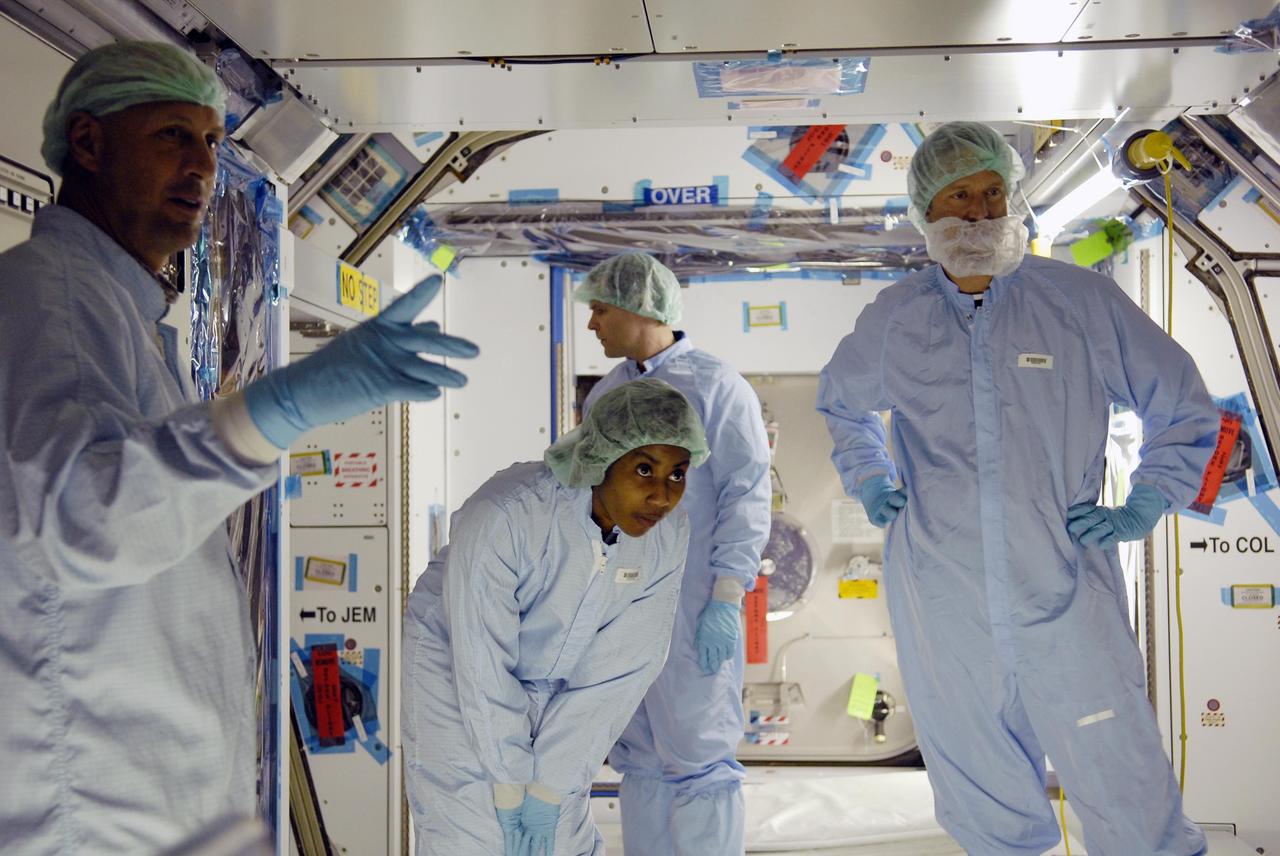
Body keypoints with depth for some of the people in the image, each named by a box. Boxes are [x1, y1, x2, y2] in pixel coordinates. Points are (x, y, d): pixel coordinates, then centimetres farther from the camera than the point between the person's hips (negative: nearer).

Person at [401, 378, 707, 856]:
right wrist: (511, 793, -17)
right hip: (457, 669, -4)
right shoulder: (503, 515, -32)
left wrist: (550, 790, -12)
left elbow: (620, 671, -14)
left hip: (555, 690, 4)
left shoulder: (668, 535, -18)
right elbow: (482, 665, -25)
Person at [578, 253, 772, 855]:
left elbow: (746, 495, -8)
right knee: (640, 760, 12)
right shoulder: (605, 393, 15)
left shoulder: (716, 386, -4)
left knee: (697, 758, -2)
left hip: (691, 609, -6)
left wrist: (725, 600, -14)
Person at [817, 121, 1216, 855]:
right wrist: (867, 482, 14)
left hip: (1067, 600, -2)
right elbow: (842, 403, 27)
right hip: (941, 607, 2)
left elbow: (1184, 405, 9)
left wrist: (1143, 510, 2)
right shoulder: (893, 319, 5)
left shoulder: (1081, 300, -2)